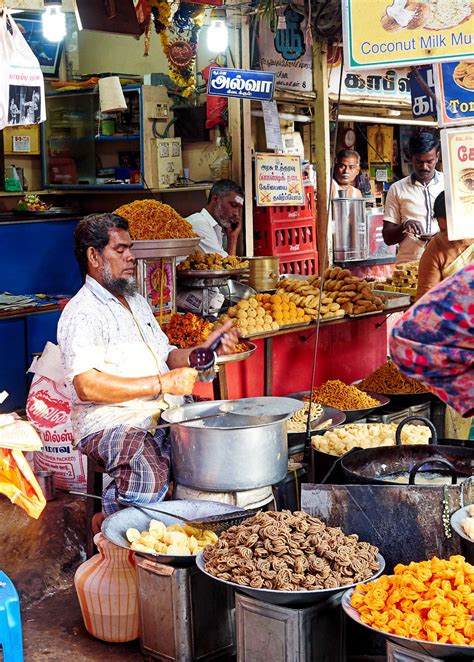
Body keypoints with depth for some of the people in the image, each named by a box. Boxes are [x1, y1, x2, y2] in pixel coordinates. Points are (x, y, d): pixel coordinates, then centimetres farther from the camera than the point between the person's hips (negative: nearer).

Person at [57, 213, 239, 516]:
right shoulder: (82, 312, -7)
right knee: (150, 478, -37)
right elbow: (87, 386, -19)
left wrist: (203, 351, 4)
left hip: (165, 416, 8)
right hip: (111, 422, -8)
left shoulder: (138, 303, 23)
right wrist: (162, 384, -19)